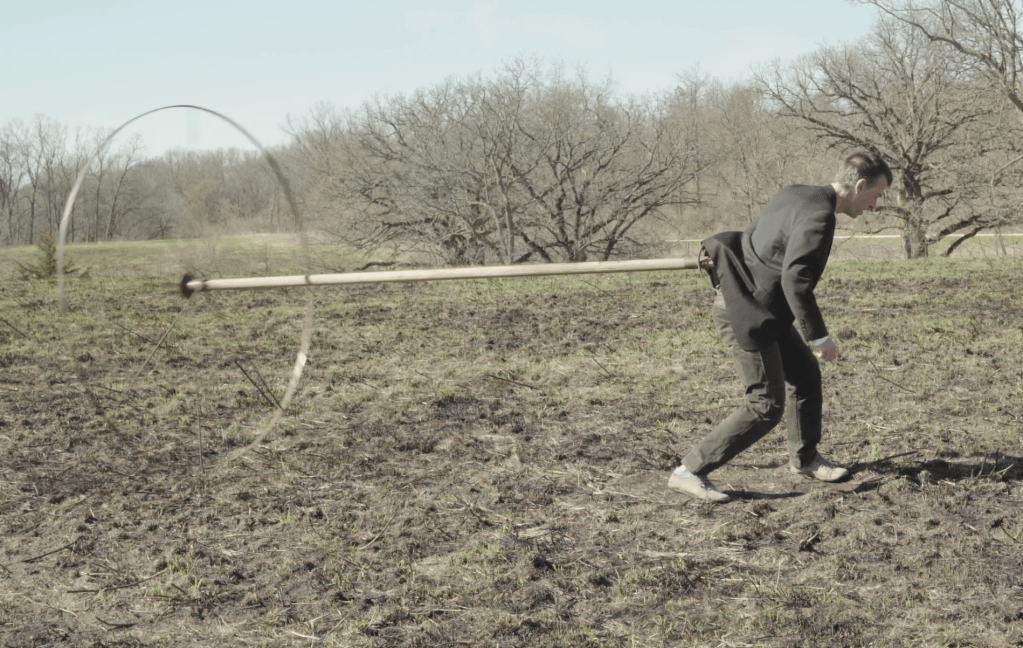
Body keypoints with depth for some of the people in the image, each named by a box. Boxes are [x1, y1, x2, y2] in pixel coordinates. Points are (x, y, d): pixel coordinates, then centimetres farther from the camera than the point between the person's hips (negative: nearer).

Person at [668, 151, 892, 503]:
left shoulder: (796, 194, 8)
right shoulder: (819, 216, -22)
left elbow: (754, 236, 19)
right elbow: (795, 280, -27)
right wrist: (819, 337, -21)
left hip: (763, 311, 10)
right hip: (746, 316, -10)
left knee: (806, 375, 20)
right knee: (766, 406, -6)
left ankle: (804, 457, 38)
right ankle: (690, 472, -1)